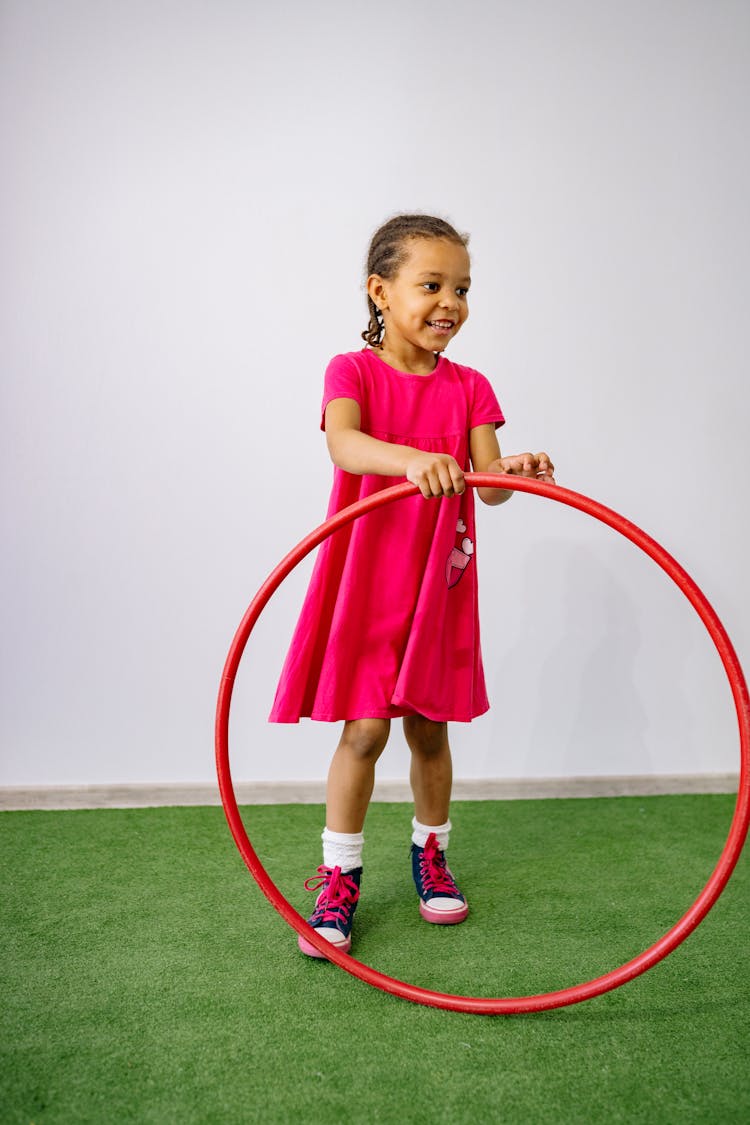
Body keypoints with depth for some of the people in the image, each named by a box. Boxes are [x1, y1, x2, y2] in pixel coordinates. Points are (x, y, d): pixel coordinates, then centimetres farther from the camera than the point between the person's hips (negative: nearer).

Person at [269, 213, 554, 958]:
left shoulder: (468, 388, 4)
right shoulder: (353, 371, -5)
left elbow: (488, 483, -7)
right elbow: (343, 444, -27)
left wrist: (513, 473, -31)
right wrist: (410, 459, -46)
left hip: (439, 584, 3)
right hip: (366, 580, -3)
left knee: (429, 727, 13)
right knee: (364, 730, -2)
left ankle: (430, 853, 34)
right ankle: (338, 876, 16)